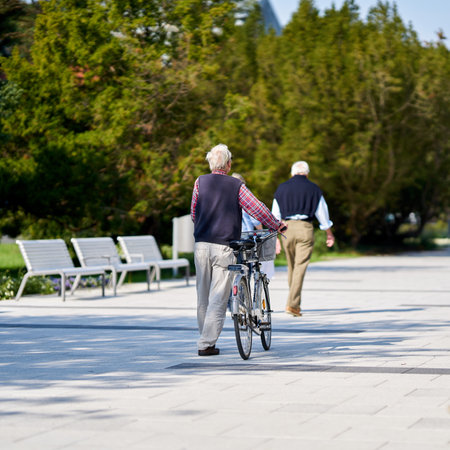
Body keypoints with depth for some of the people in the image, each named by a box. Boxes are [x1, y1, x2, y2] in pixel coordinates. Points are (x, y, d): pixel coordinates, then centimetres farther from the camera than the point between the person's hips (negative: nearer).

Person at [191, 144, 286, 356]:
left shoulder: (200, 182, 6)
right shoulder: (236, 185, -1)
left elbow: (194, 214, 11)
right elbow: (258, 209, -1)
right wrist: (277, 225, 14)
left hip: (201, 245, 3)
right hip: (224, 246, -3)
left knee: (203, 296, 12)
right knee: (218, 298, -1)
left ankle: (205, 339, 20)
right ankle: (206, 344, -6)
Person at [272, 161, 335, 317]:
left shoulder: (282, 188, 10)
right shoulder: (313, 188, 4)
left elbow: (275, 214, 11)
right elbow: (322, 212, 7)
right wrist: (329, 233, 18)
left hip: (286, 228, 3)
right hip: (305, 228, -3)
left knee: (291, 266, 15)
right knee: (300, 266, -5)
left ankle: (295, 303, 23)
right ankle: (292, 304, -14)